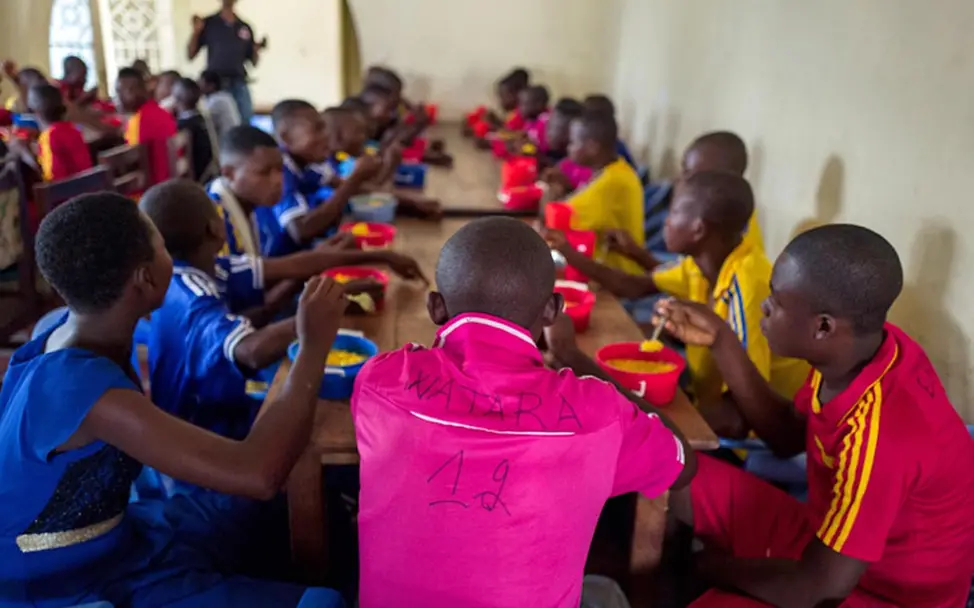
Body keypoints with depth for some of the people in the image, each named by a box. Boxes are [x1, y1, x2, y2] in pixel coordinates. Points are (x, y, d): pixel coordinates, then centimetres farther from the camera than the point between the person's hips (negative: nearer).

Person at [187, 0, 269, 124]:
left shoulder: (245, 27, 13)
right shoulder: (208, 24, 5)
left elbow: (254, 62, 15)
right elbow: (190, 55, 3)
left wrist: (257, 50, -6)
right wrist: (196, 31, -9)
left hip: (239, 83, 2)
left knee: (247, 122, -3)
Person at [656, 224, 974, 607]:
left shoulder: (880, 434, -36)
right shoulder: (858, 347, -12)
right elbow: (787, 437, 5)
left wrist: (715, 566, -11)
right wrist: (721, 342, -5)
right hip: (827, 536, 8)